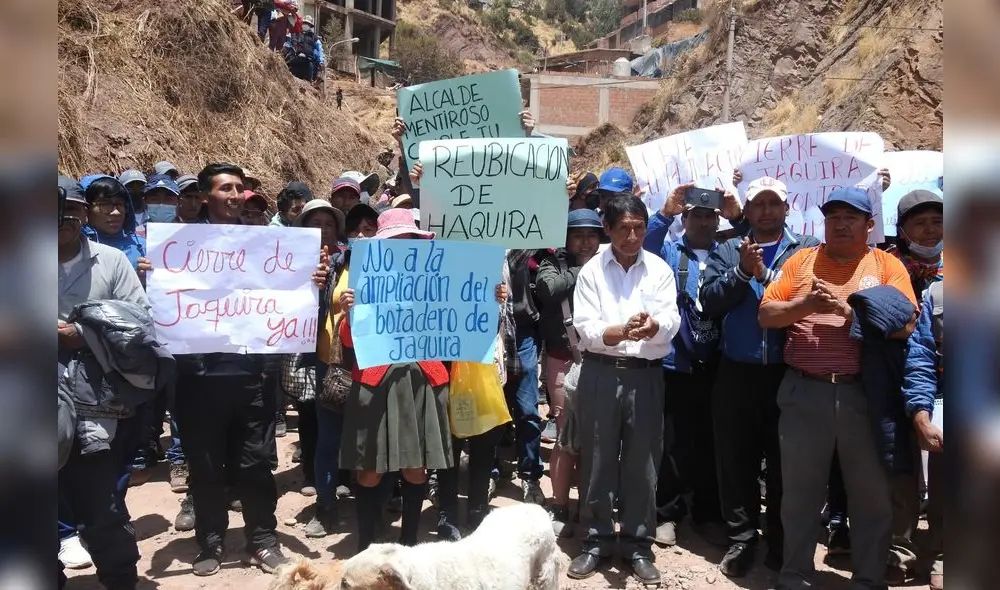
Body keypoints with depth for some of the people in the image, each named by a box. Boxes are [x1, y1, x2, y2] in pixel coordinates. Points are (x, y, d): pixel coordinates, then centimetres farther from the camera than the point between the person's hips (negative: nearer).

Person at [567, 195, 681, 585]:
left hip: (646, 375, 1)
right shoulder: (591, 271, 3)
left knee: (642, 463, 7)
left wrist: (653, 326, -29)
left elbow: (672, 322, -6)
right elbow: (584, 326, -7)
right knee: (597, 461, 7)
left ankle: (637, 544, 21)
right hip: (600, 374, 0)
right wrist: (618, 332, -27)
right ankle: (597, 540, 22)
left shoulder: (660, 270, 6)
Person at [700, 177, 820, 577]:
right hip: (736, 373, 2)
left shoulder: (807, 249, 4)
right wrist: (743, 271, -15)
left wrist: (764, 273, -16)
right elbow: (709, 301, -4)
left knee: (785, 460, 9)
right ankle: (742, 538, 22)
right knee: (736, 459, 8)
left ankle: (781, 541, 25)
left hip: (789, 373, -1)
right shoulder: (727, 251, 9)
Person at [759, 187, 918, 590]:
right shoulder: (802, 260, 8)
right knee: (800, 491, 11)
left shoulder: (887, 265, 5)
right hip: (804, 392, 1)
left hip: (864, 393, -1)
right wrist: (805, 305, -14)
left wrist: (845, 308, -15)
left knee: (871, 492, 10)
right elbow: (765, 315, 3)